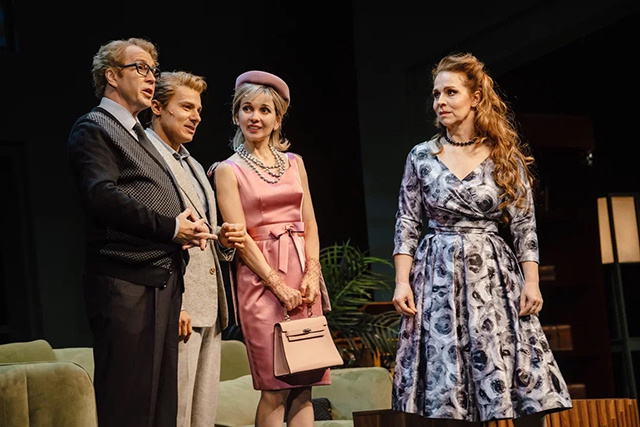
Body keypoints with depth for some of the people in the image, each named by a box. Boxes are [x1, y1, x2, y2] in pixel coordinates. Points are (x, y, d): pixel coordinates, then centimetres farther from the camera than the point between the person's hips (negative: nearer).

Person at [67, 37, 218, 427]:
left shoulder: (140, 136, 27)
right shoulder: (93, 128, -1)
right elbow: (102, 195, -17)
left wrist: (189, 225, 6)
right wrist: (171, 227, -15)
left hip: (163, 280, 9)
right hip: (126, 282, -9)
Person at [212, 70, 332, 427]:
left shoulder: (294, 163, 15)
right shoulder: (229, 170, 3)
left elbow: (310, 225, 13)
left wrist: (312, 274, -3)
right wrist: (278, 285, -12)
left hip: (303, 278, 4)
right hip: (261, 278, -4)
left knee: (304, 385, 0)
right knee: (275, 388, -7)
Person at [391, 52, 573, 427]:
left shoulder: (506, 157, 5)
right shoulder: (422, 157, 7)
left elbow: (525, 224, 3)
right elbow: (407, 224, 6)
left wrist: (532, 282, -5)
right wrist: (402, 281, -3)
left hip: (495, 275, 0)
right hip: (439, 277, 0)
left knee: (525, 389, -5)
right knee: (450, 394, -3)